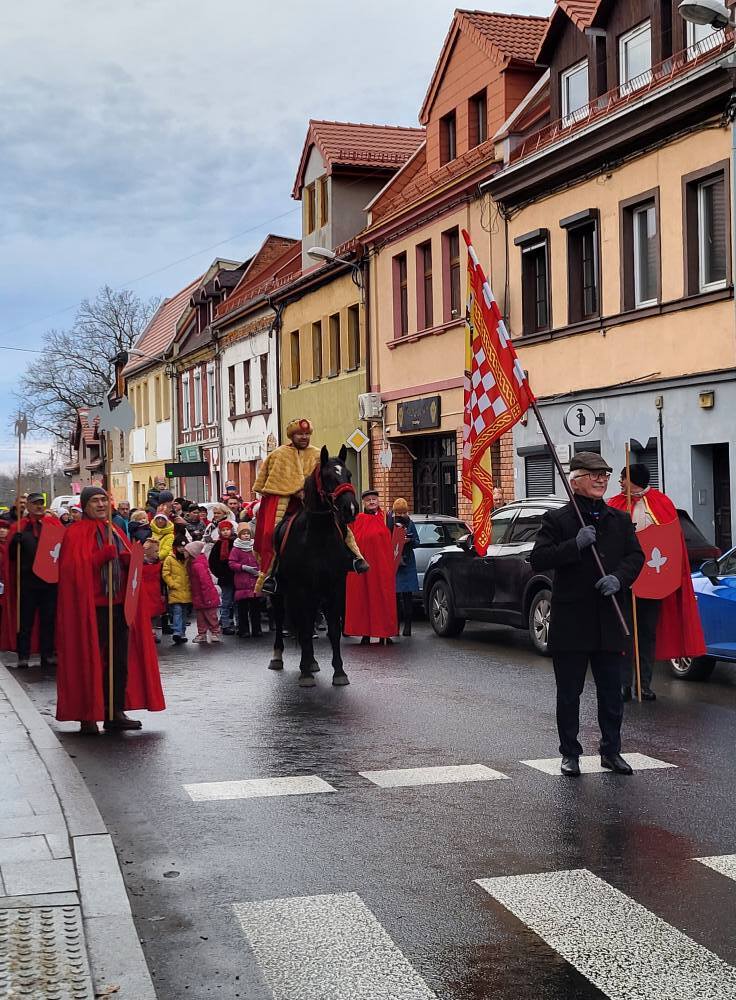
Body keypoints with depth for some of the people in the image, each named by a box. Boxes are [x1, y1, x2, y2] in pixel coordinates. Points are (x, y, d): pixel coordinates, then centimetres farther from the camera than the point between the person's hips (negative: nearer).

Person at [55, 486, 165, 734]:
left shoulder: (115, 532, 16)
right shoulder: (75, 533, -4)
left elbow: (129, 563, 15)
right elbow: (75, 568, -15)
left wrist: (130, 559, -8)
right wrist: (105, 554, -22)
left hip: (118, 605, 6)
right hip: (90, 608, -6)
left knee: (120, 661, 7)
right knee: (91, 661, -2)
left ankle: (116, 713, 14)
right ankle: (88, 716, 6)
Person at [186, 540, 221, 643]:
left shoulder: (198, 565, -23)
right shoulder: (192, 564, 6)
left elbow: (205, 582, -25)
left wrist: (207, 597, -23)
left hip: (207, 597, -9)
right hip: (198, 598, 9)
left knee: (211, 616, 3)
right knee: (200, 616, 14)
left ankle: (215, 633, 13)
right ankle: (201, 634, 21)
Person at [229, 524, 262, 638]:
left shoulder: (254, 548, 13)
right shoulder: (236, 549, 1)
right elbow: (232, 564, -6)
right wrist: (244, 567, -17)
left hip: (255, 582, 4)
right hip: (242, 583, -4)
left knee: (256, 607, 4)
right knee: (243, 608, -2)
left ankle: (256, 629, 11)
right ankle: (243, 630, 4)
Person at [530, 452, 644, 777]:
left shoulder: (620, 519, 11)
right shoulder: (557, 520, -2)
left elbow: (636, 556, 7)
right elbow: (538, 560, -10)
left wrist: (619, 578, -12)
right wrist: (575, 545, -20)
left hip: (610, 621, 3)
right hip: (570, 621, -3)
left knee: (611, 692, 9)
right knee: (569, 693, 6)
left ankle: (611, 750, 22)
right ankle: (570, 753, 18)